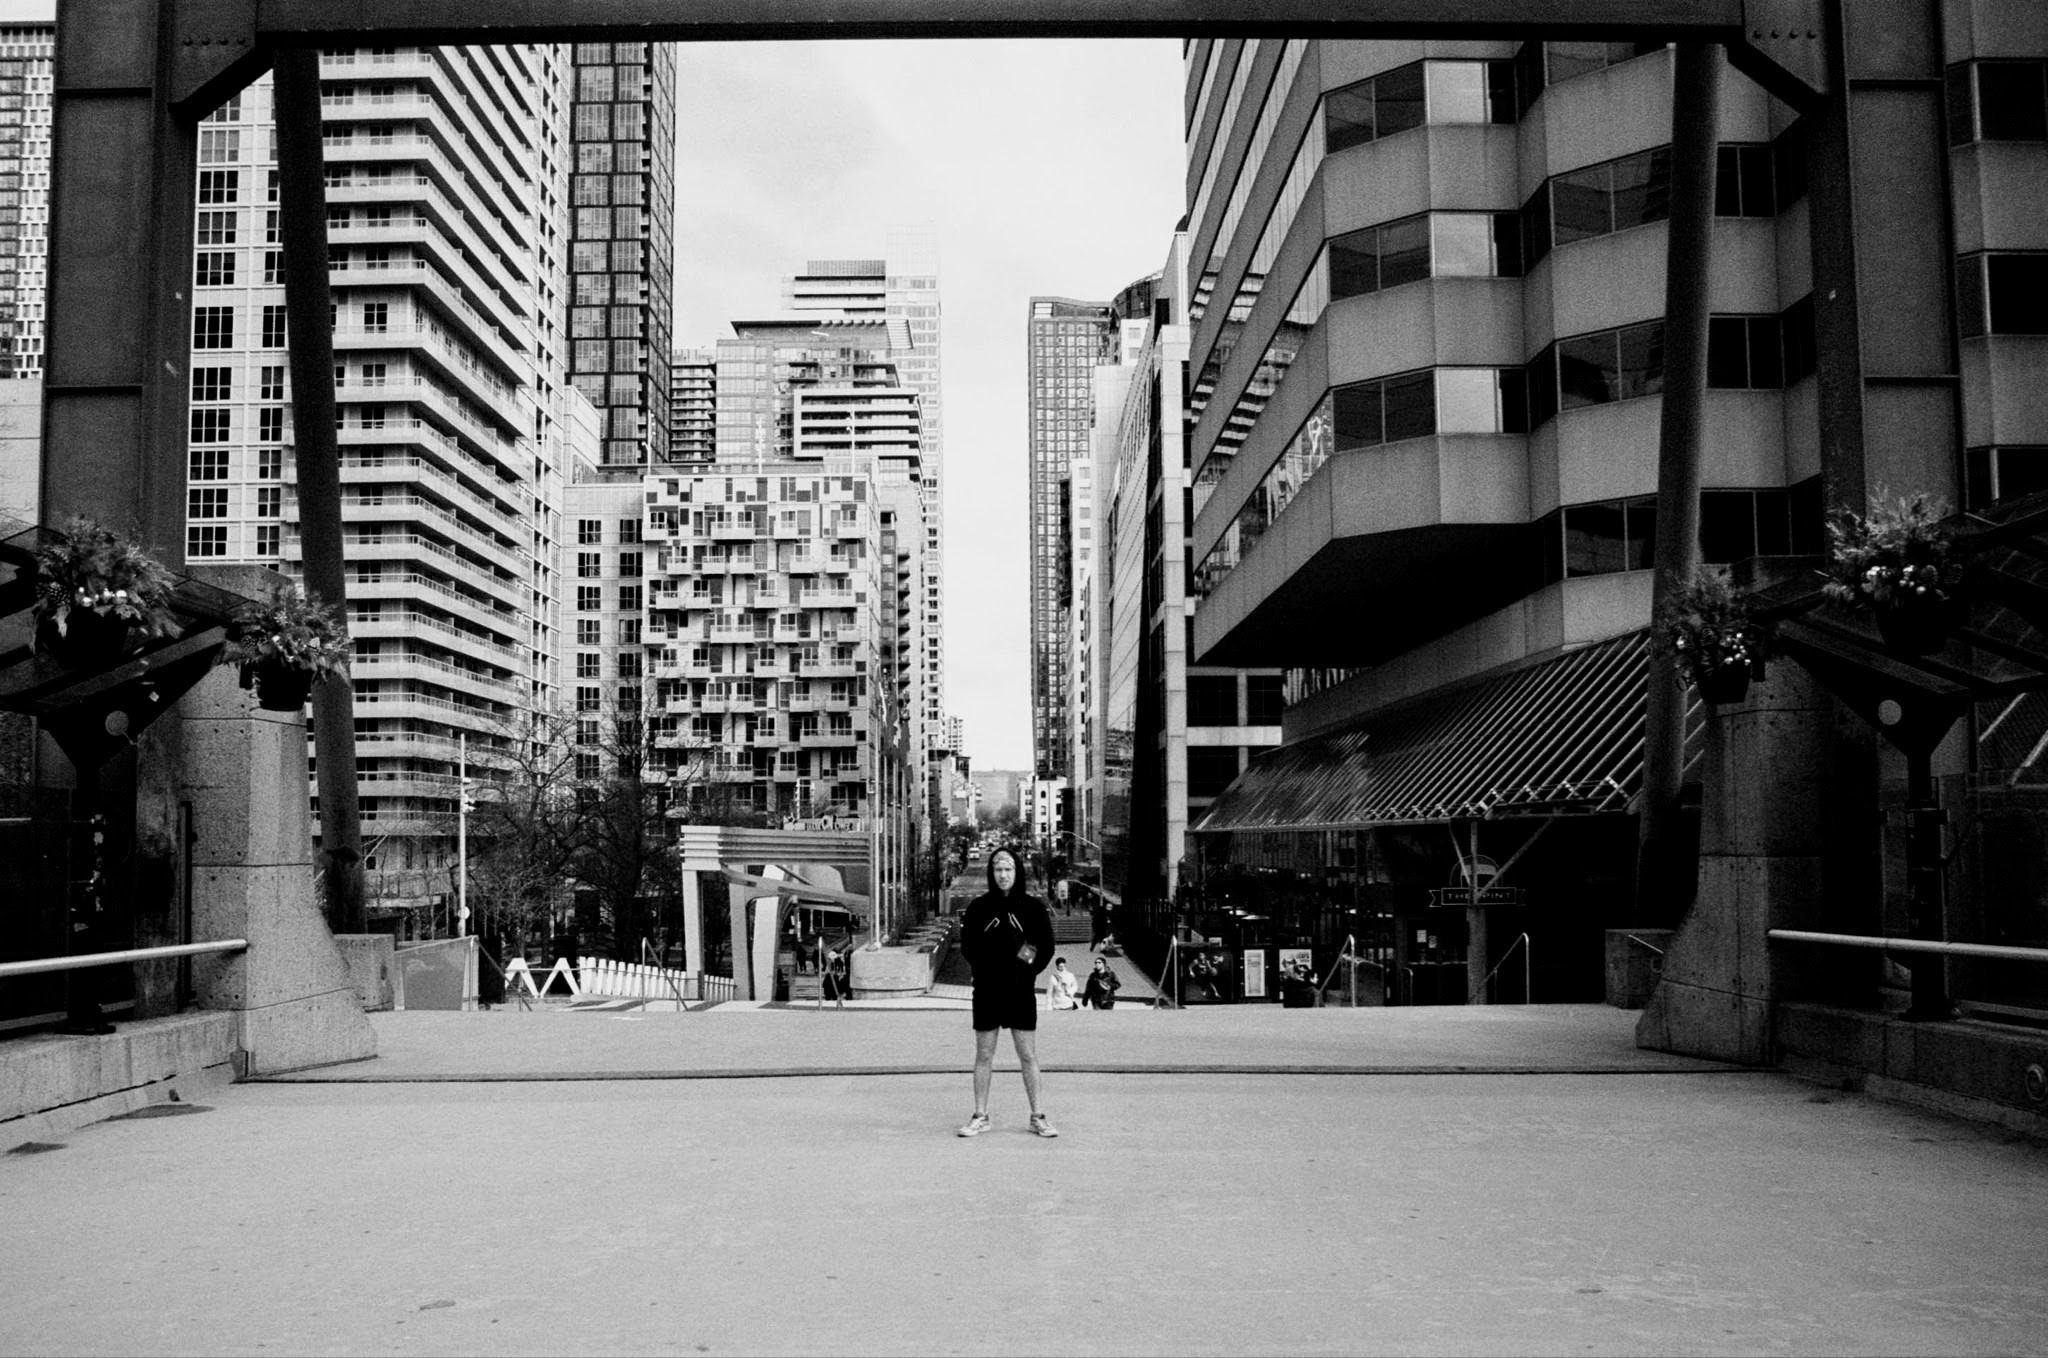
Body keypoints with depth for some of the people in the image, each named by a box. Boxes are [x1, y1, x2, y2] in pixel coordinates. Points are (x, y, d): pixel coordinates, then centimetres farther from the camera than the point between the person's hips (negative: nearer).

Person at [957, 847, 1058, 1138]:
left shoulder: (1033, 906, 0)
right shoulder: (979, 906, 1)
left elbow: (1046, 947, 2)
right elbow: (967, 947, 0)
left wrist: (1027, 970, -8)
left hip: (1021, 992, -1)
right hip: (986, 991, 1)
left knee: (1028, 1057, 4)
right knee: (983, 1056, 6)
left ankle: (1037, 1117, 13)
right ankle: (980, 1117, 15)